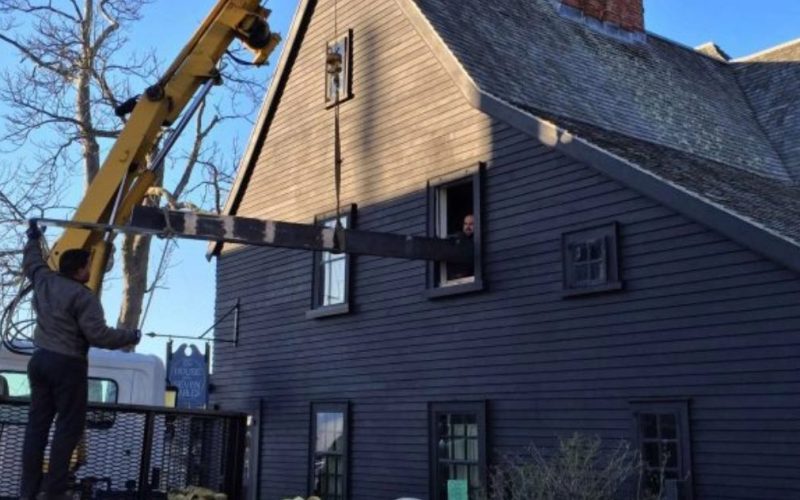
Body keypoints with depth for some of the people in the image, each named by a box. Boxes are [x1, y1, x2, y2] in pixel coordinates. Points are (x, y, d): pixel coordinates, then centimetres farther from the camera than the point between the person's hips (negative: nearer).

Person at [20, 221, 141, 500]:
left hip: (40, 359, 8)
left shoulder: (44, 281, 7)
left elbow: (31, 262, 30)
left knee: (37, 424, 10)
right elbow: (98, 335, -22)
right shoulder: (83, 296, -16)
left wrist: (33, 238, 47)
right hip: (68, 364, -8)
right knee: (69, 426, -3)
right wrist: (130, 337, -8)